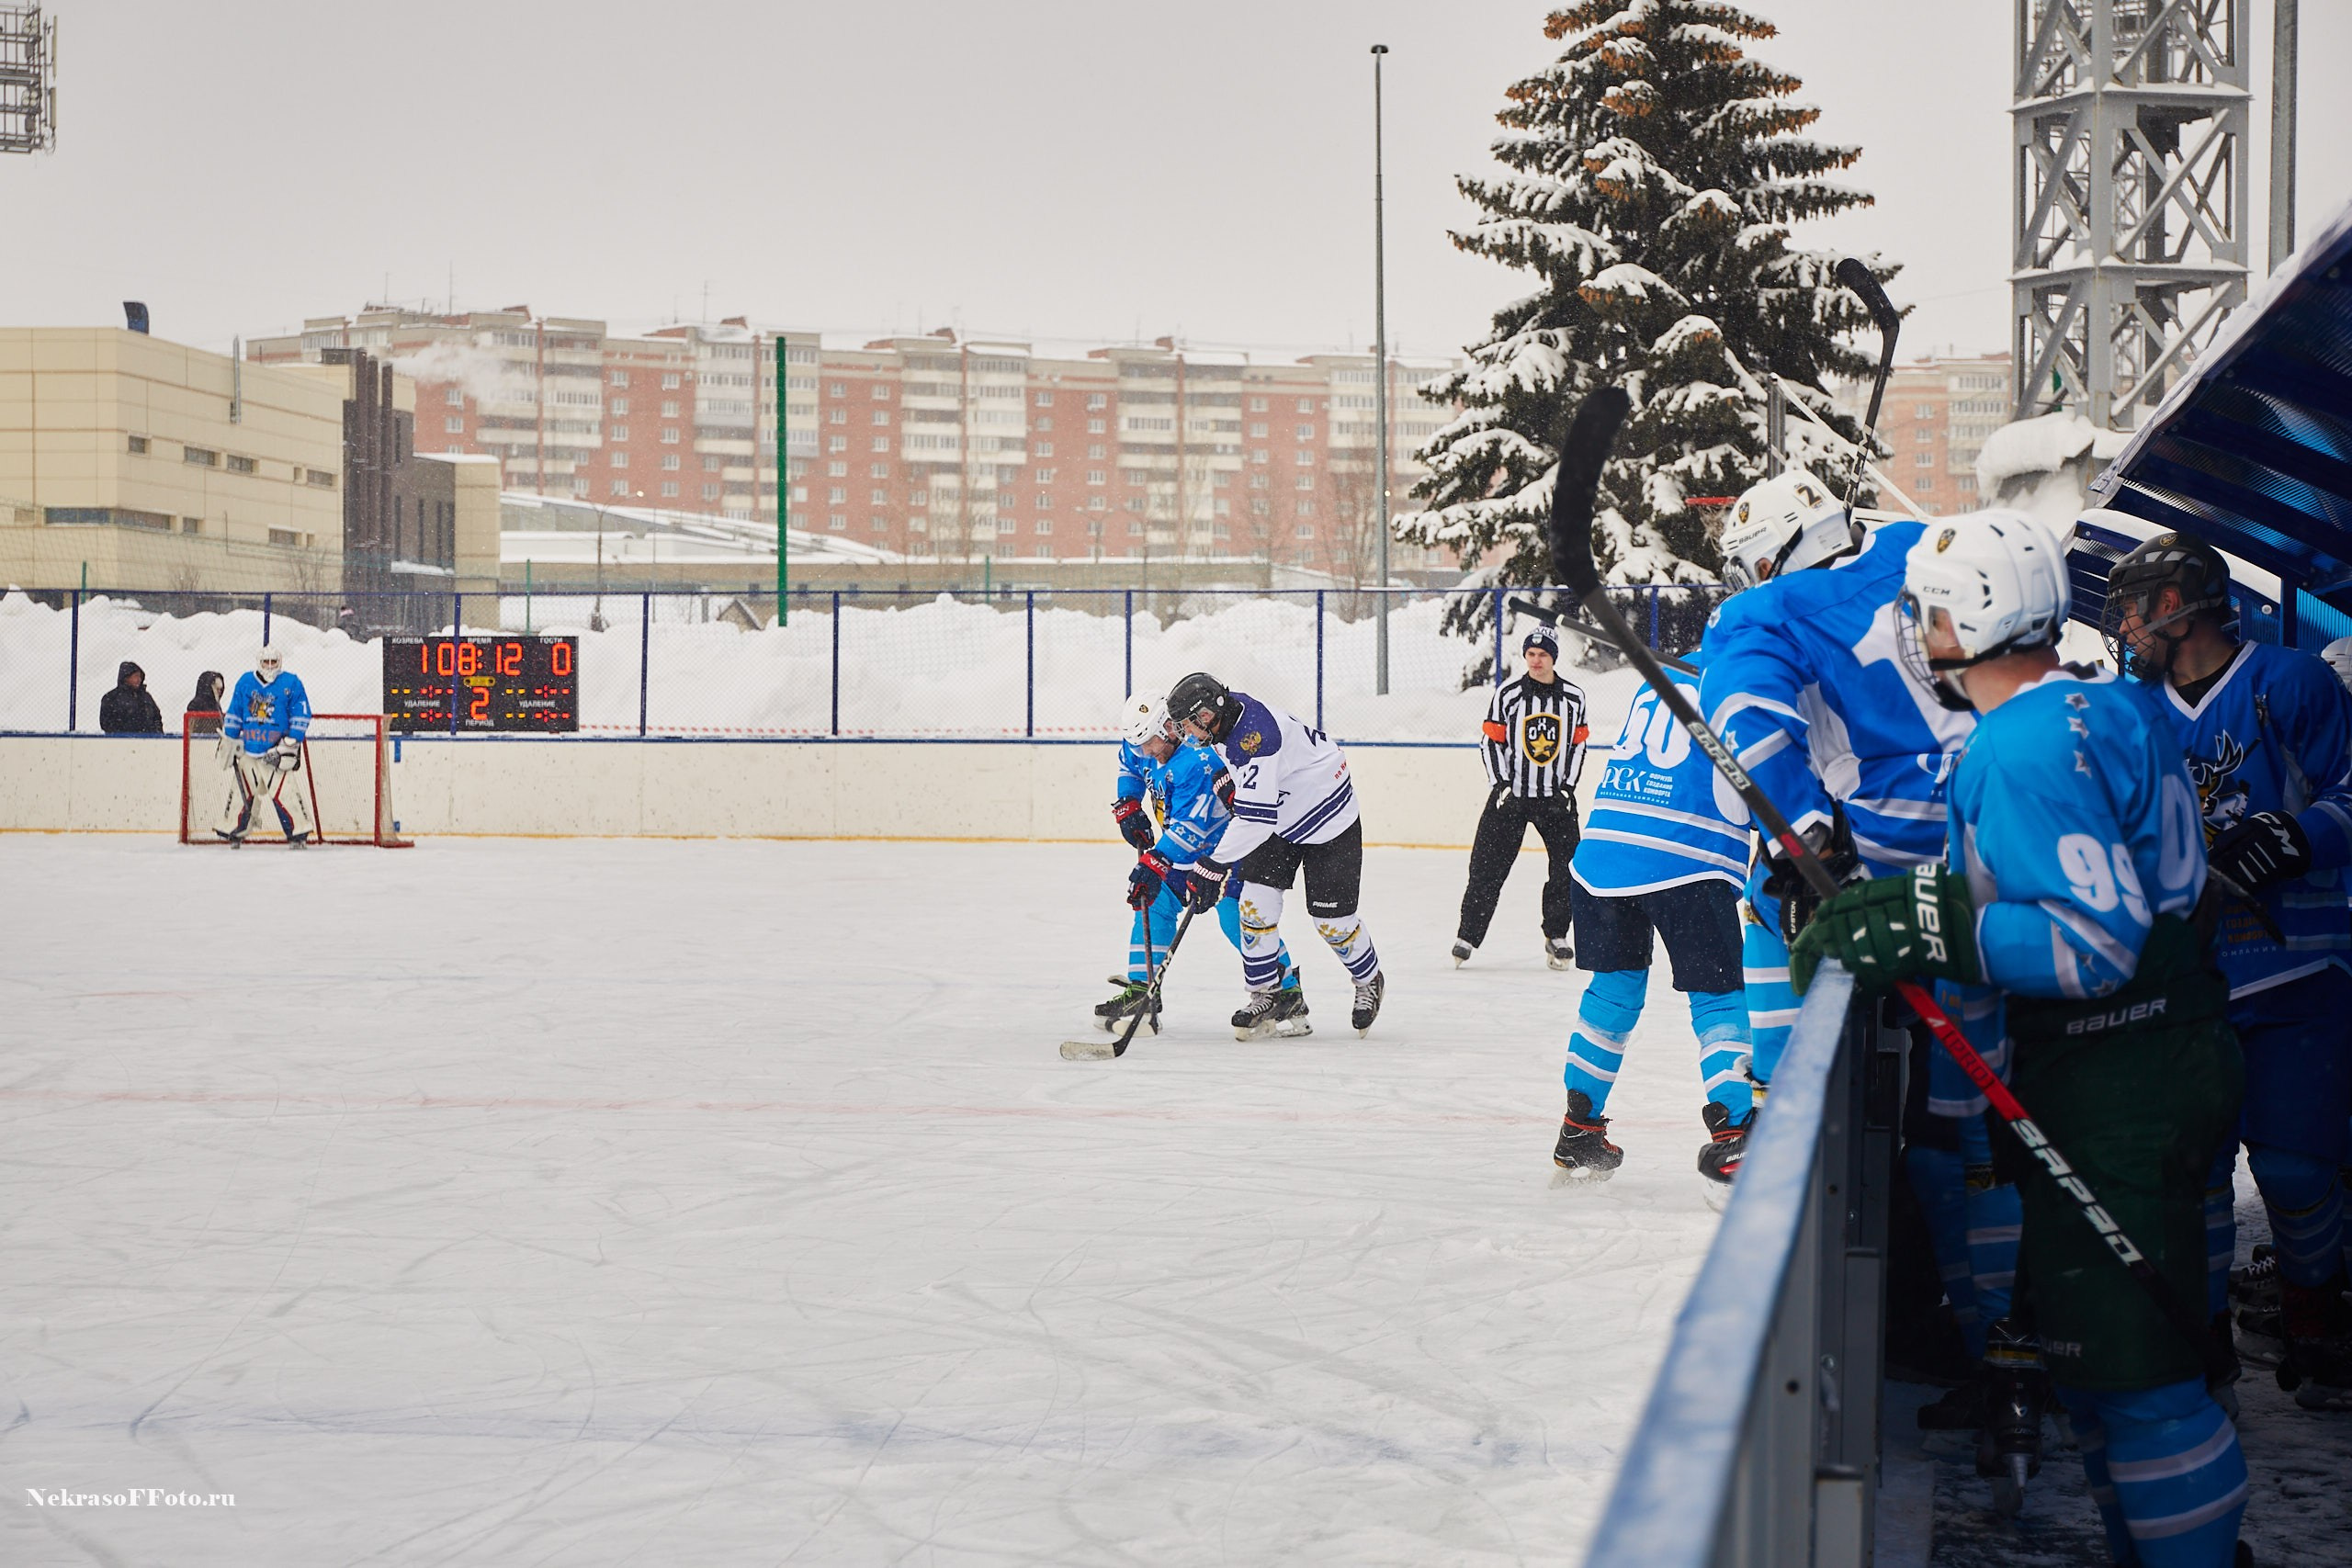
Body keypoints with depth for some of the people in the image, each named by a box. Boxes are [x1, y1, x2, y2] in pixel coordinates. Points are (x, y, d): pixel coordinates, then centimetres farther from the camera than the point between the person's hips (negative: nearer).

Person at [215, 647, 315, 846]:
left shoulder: (291, 683, -1)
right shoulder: (245, 682, 9)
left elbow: (301, 716, -1)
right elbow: (234, 714, 16)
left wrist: (291, 743, -8)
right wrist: (230, 740, 12)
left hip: (278, 750, -4)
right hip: (248, 750, 4)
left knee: (285, 793, -11)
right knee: (241, 791, 5)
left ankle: (299, 832, -3)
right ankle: (233, 831, 16)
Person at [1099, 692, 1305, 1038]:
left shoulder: (1194, 762, -34)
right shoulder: (1141, 746, -6)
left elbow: (1188, 827, -38)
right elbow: (1129, 767, 20)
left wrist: (1154, 864, -43)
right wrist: (1126, 806, 8)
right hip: (1183, 847, 9)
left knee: (1235, 916, -18)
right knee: (1154, 903, 2)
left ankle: (1289, 998, -13)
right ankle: (1139, 990, 8)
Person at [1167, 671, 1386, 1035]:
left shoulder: (1256, 738, -37)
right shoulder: (1230, 708, -9)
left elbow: (1254, 818, -40)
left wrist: (1214, 866, -38)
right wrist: (1233, 783, 11)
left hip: (1328, 817, -8)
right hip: (1280, 816, 9)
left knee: (1332, 919, -2)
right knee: (1257, 902, -5)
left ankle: (1370, 982, 24)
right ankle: (1265, 991, 7)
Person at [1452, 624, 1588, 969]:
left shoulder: (1574, 696, 2)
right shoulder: (1508, 694, -4)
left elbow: (1578, 744, 8)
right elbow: (1490, 741, 0)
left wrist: (1568, 786, -1)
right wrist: (1501, 784, -9)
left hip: (1556, 797, 2)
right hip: (1511, 794, -2)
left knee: (1568, 864, -1)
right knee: (1487, 867, -4)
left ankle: (1556, 937, 14)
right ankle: (1468, 935, 5)